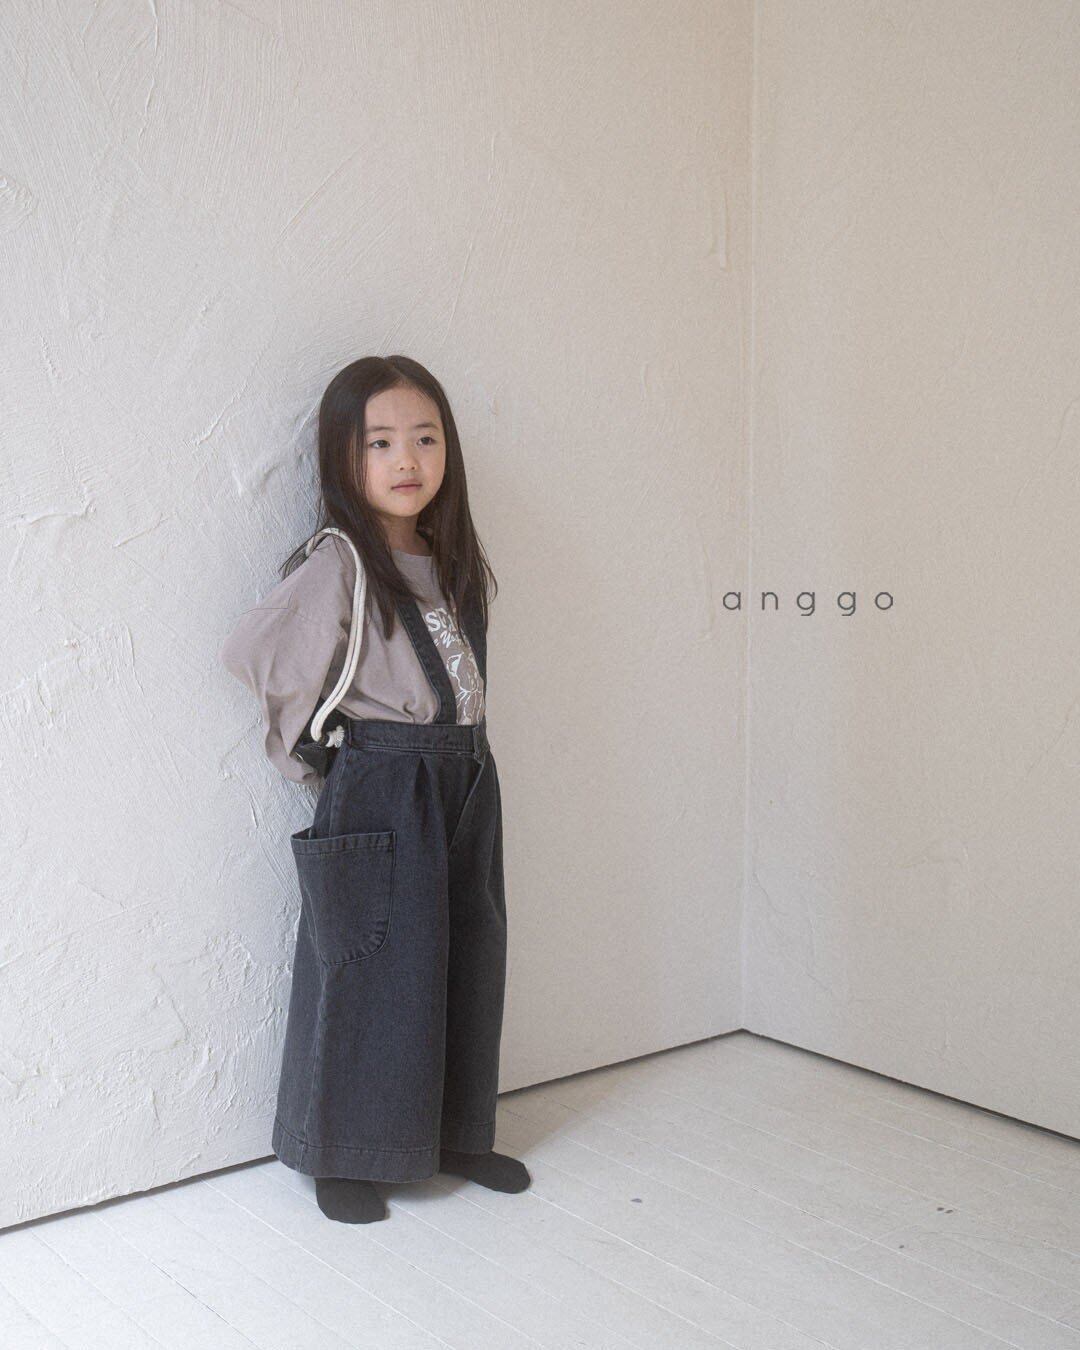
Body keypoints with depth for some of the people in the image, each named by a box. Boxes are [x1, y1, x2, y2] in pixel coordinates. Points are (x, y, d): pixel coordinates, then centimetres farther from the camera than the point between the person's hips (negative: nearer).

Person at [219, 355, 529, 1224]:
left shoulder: (450, 561, 8)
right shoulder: (338, 563, -13)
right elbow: (253, 654, -16)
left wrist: (461, 752, 9)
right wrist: (311, 748, -4)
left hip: (466, 778, 7)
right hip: (378, 789, -7)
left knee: (469, 958, 13)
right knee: (373, 967, 1)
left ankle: (457, 1131, 30)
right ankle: (342, 1155, 19)